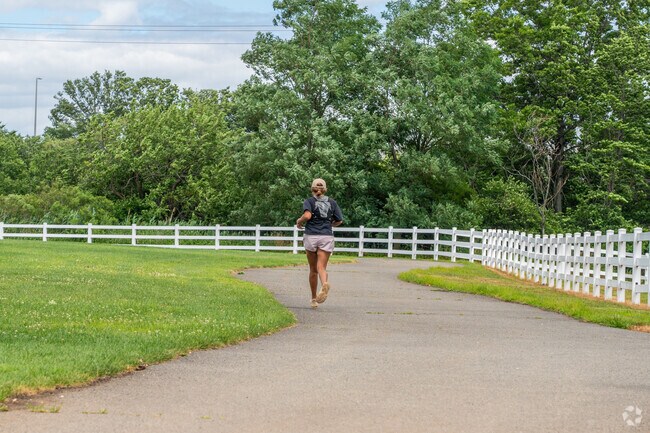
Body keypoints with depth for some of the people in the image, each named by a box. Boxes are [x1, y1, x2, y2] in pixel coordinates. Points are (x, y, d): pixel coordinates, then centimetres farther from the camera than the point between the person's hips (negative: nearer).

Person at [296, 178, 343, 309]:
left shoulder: (309, 201, 1)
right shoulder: (332, 202, 10)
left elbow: (307, 215, -17)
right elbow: (339, 221, 11)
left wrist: (299, 221, 2)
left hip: (311, 236, -1)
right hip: (327, 237, 1)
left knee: (313, 269, 11)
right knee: (321, 267, -9)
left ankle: (314, 299, 19)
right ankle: (325, 284, -43)